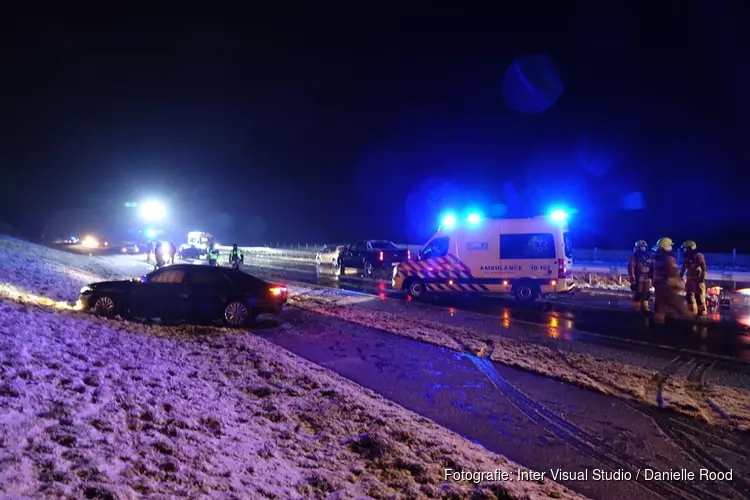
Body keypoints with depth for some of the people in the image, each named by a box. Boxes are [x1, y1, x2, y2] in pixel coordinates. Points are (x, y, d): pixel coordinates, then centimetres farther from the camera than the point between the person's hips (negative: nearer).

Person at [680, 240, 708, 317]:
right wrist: (680, 277, 15)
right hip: (689, 280, 8)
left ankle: (702, 313, 0)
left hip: (698, 280, -8)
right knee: (689, 296, 12)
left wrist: (702, 278, -19)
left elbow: (704, 268, -12)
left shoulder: (699, 256, -8)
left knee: (699, 297, -7)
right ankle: (692, 312, 22)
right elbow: (683, 269, 20)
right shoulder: (686, 258, 13)